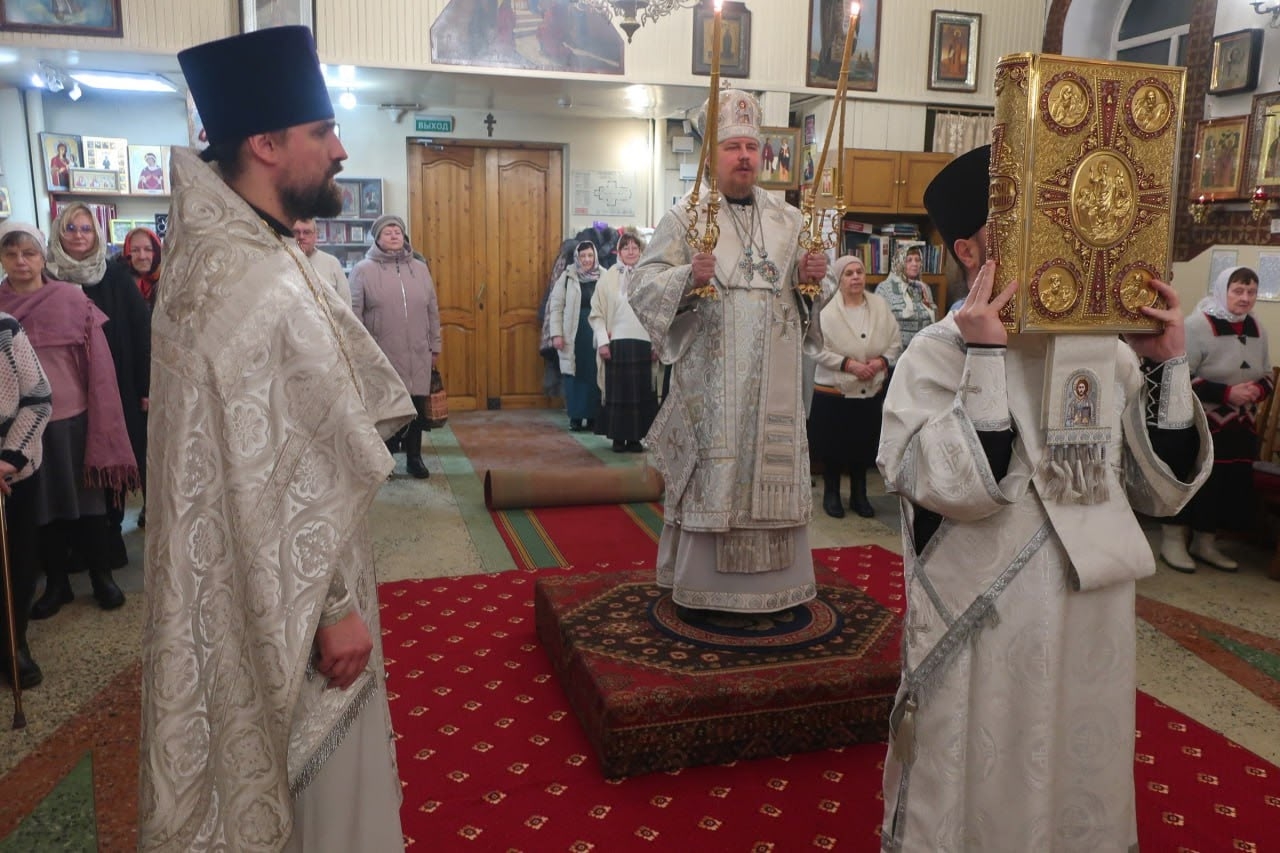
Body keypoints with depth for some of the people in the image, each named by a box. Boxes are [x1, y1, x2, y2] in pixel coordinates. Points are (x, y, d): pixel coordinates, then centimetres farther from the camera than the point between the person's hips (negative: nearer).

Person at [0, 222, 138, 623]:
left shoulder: (73, 300, -4)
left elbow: (97, 365, -4)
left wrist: (101, 428, -7)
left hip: (73, 420, -2)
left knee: (88, 500, 10)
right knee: (44, 508, 13)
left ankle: (102, 577, 24)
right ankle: (56, 582, 27)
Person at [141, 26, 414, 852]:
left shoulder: (240, 251, 5)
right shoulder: (252, 286, -28)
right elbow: (273, 480, -26)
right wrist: (332, 607, -20)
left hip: (273, 575, 10)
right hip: (277, 597, -10)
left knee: (308, 757, 27)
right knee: (309, 783, 12)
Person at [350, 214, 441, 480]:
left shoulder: (420, 268, 10)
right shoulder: (363, 270, -2)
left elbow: (432, 310, 12)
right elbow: (354, 314, -3)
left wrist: (435, 346, 11)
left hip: (417, 355, 3)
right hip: (380, 355, -3)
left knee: (417, 407, 7)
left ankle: (414, 457, 20)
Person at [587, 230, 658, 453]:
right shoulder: (608, 278, 5)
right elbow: (596, 313, 3)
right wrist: (602, 341, -6)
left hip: (643, 344, 1)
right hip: (616, 344, 0)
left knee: (640, 392, 2)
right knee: (617, 392, 2)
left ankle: (635, 438, 11)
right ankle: (618, 438, 10)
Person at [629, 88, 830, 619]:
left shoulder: (788, 219, 13)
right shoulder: (685, 216, 0)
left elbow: (805, 287, 19)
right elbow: (644, 285, -7)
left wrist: (813, 276, -4)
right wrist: (688, 276, -25)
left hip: (773, 379, 4)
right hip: (710, 377, -4)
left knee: (773, 468, 8)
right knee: (708, 473, 0)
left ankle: (775, 582, 22)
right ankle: (696, 586, 13)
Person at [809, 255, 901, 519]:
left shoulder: (880, 306, 0)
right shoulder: (826, 310, -13)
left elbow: (895, 342, 5)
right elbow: (819, 349, -15)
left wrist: (881, 361, -13)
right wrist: (849, 364, -21)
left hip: (871, 391, 4)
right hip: (833, 391, -3)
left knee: (864, 445, 13)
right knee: (832, 445, 7)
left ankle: (859, 494, 29)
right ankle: (831, 494, 24)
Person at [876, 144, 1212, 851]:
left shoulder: (1104, 349, 2)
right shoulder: (936, 354, -12)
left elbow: (1165, 486, 2)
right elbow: (962, 489, -25)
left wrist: (1166, 365, -6)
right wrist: (986, 359, -24)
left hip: (1094, 627, 5)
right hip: (984, 635, -4)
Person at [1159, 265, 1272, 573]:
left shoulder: (1257, 331, 6)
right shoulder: (1198, 325, -15)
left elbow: (1267, 377, 15)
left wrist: (1257, 391, -9)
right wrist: (1227, 393, -24)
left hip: (1241, 428, 7)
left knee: (1232, 487, 10)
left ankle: (1205, 544, 24)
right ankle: (1173, 541, 14)